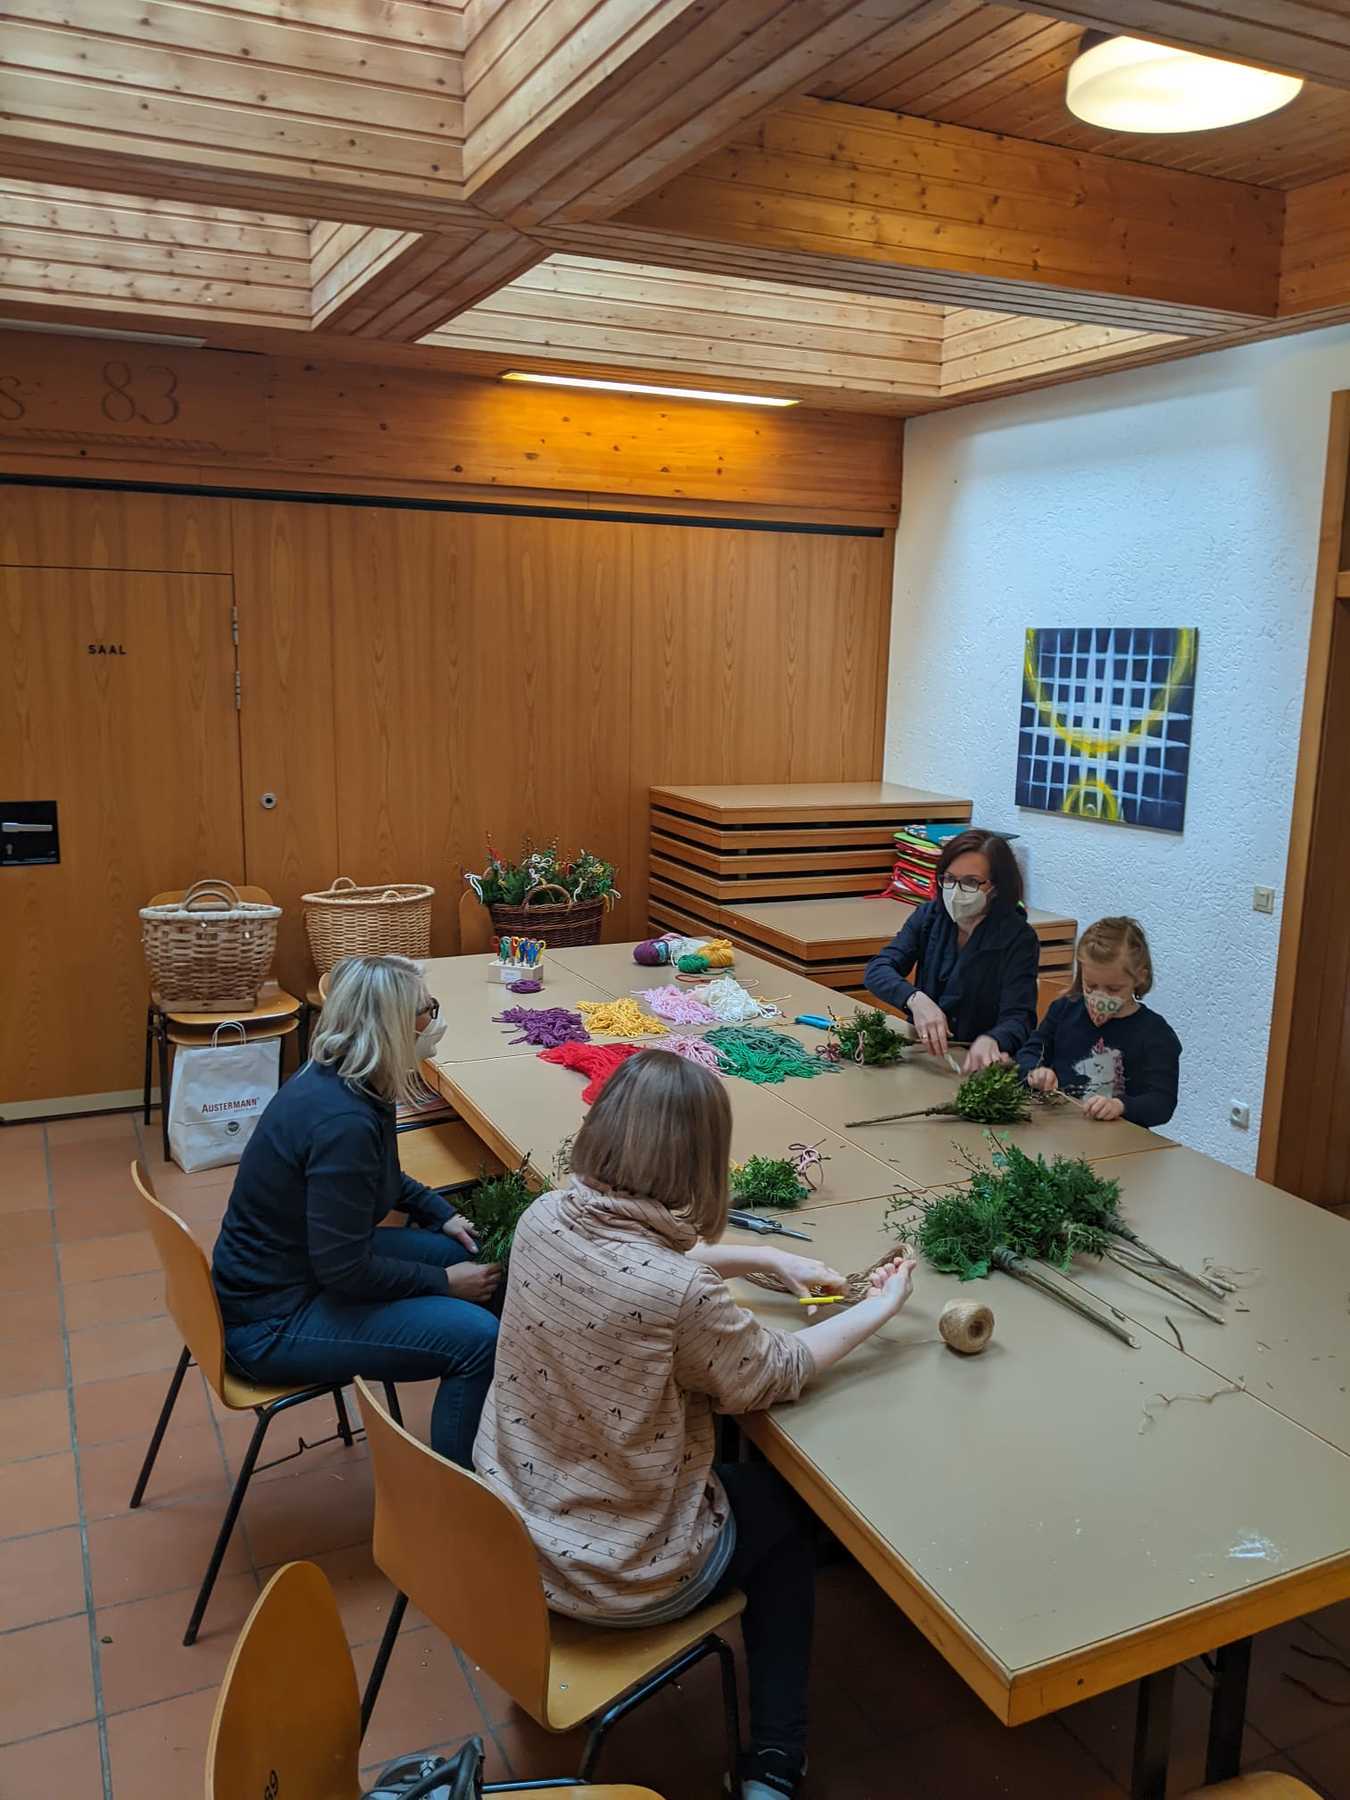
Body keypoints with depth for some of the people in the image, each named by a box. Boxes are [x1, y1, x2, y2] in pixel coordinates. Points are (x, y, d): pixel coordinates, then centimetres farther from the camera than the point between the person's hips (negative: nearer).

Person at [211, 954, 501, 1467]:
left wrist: (443, 1214, 8)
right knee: (477, 1338, -18)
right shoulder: (342, 1122, -30)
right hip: (272, 1320, -10)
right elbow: (346, 1271, -26)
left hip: (295, 1268, 10)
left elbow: (382, 1177, 19)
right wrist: (444, 1282, -13)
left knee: (466, 1254, 11)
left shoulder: (336, 1081, -1)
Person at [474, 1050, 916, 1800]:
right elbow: (773, 1376, -11)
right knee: (786, 1510, 23)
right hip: (622, 1575, -5)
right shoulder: (683, 1294, -32)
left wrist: (769, 1258, 12)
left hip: (505, 1528, 5)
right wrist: (880, 1308, 3)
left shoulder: (544, 1220, -14)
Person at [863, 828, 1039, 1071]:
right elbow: (877, 970, -9)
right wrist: (915, 999, -31)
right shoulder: (929, 916, 2)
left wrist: (990, 1041, -41)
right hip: (923, 1052, 1)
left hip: (978, 1066, -1)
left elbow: (1018, 1018, -17)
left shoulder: (1017, 938, -9)